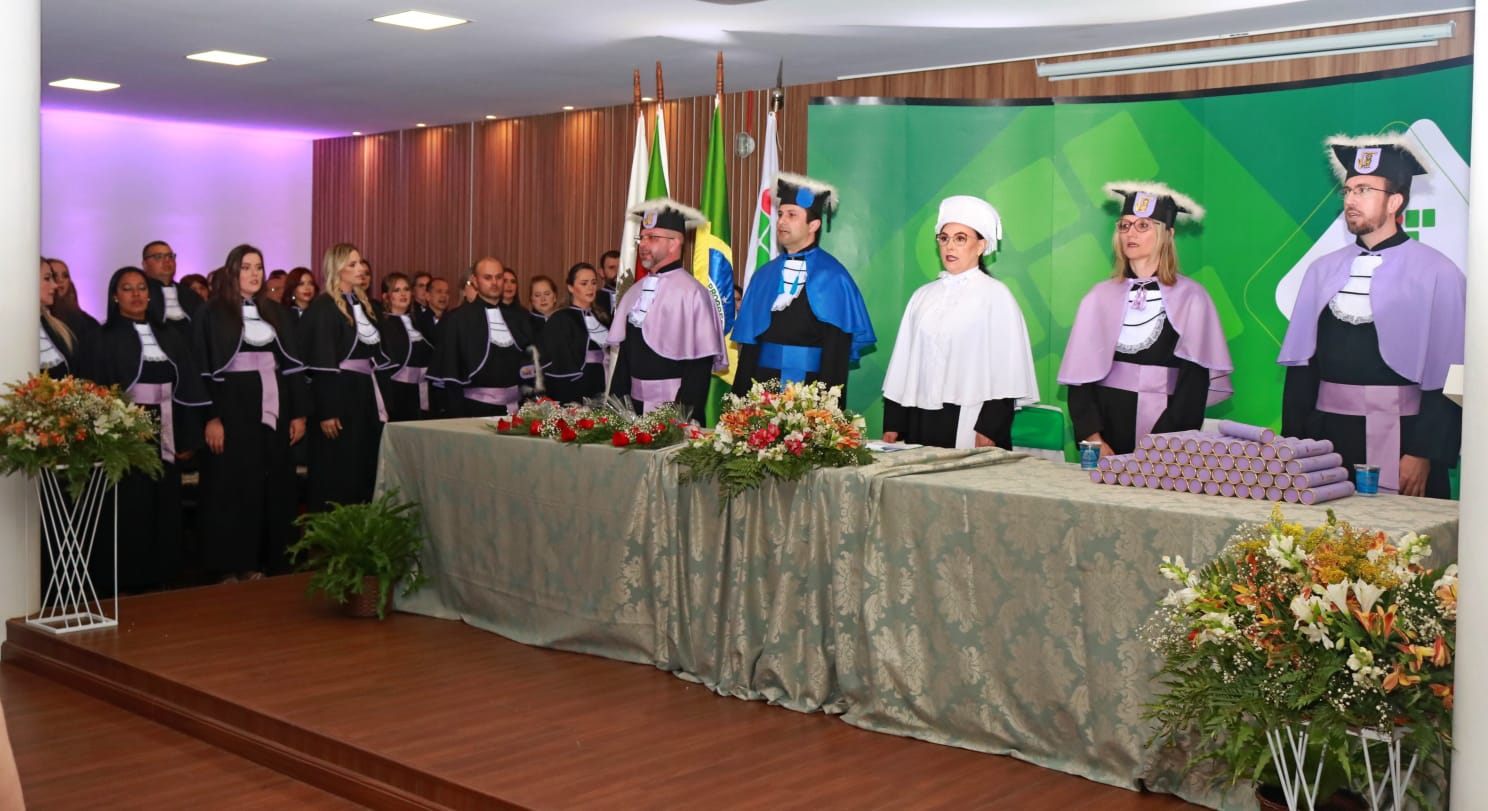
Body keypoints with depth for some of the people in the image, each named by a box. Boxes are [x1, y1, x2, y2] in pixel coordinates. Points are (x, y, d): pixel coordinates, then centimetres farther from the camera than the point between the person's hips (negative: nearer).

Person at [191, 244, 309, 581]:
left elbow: (291, 362, 12)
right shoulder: (213, 313, -2)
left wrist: (299, 412, 5)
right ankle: (230, 564, 5)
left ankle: (259, 560, 14)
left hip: (272, 408, 5)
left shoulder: (275, 312, 13)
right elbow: (204, 367, -8)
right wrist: (211, 417, -17)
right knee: (233, 485, -2)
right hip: (232, 406, -5)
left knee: (271, 485, 6)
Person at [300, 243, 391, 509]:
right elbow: (320, 362, -16)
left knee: (365, 468, 10)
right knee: (337, 473, -1)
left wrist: (379, 399, 14)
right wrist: (326, 412, -20)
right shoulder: (324, 308, -11)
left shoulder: (364, 304, 13)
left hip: (365, 392, 8)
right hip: (338, 394, -8)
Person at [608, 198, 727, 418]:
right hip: (635, 404, 6)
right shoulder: (635, 292, 9)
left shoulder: (690, 292, -12)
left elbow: (701, 361, -14)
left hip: (674, 408, -6)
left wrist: (685, 414, -16)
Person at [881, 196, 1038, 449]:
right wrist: (892, 425, 8)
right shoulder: (923, 296, 14)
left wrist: (988, 430, -13)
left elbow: (1006, 369, -6)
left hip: (970, 427, -4)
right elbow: (903, 361, 13)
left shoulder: (996, 295, 0)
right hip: (921, 424, 4)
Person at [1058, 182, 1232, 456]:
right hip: (1106, 421, 2)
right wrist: (1092, 437, -10)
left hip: (1164, 424, -2)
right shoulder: (1100, 297, 4)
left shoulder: (1190, 298, -2)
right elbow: (1079, 375, 2)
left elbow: (1195, 381, -6)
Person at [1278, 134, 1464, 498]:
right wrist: (1293, 442, 3)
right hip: (1328, 437, 4)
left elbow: (1445, 377, -8)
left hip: (1398, 440, -4)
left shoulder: (1436, 273, -5)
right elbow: (1301, 364, 8)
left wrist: (1423, 454, -12)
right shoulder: (1323, 271, 8)